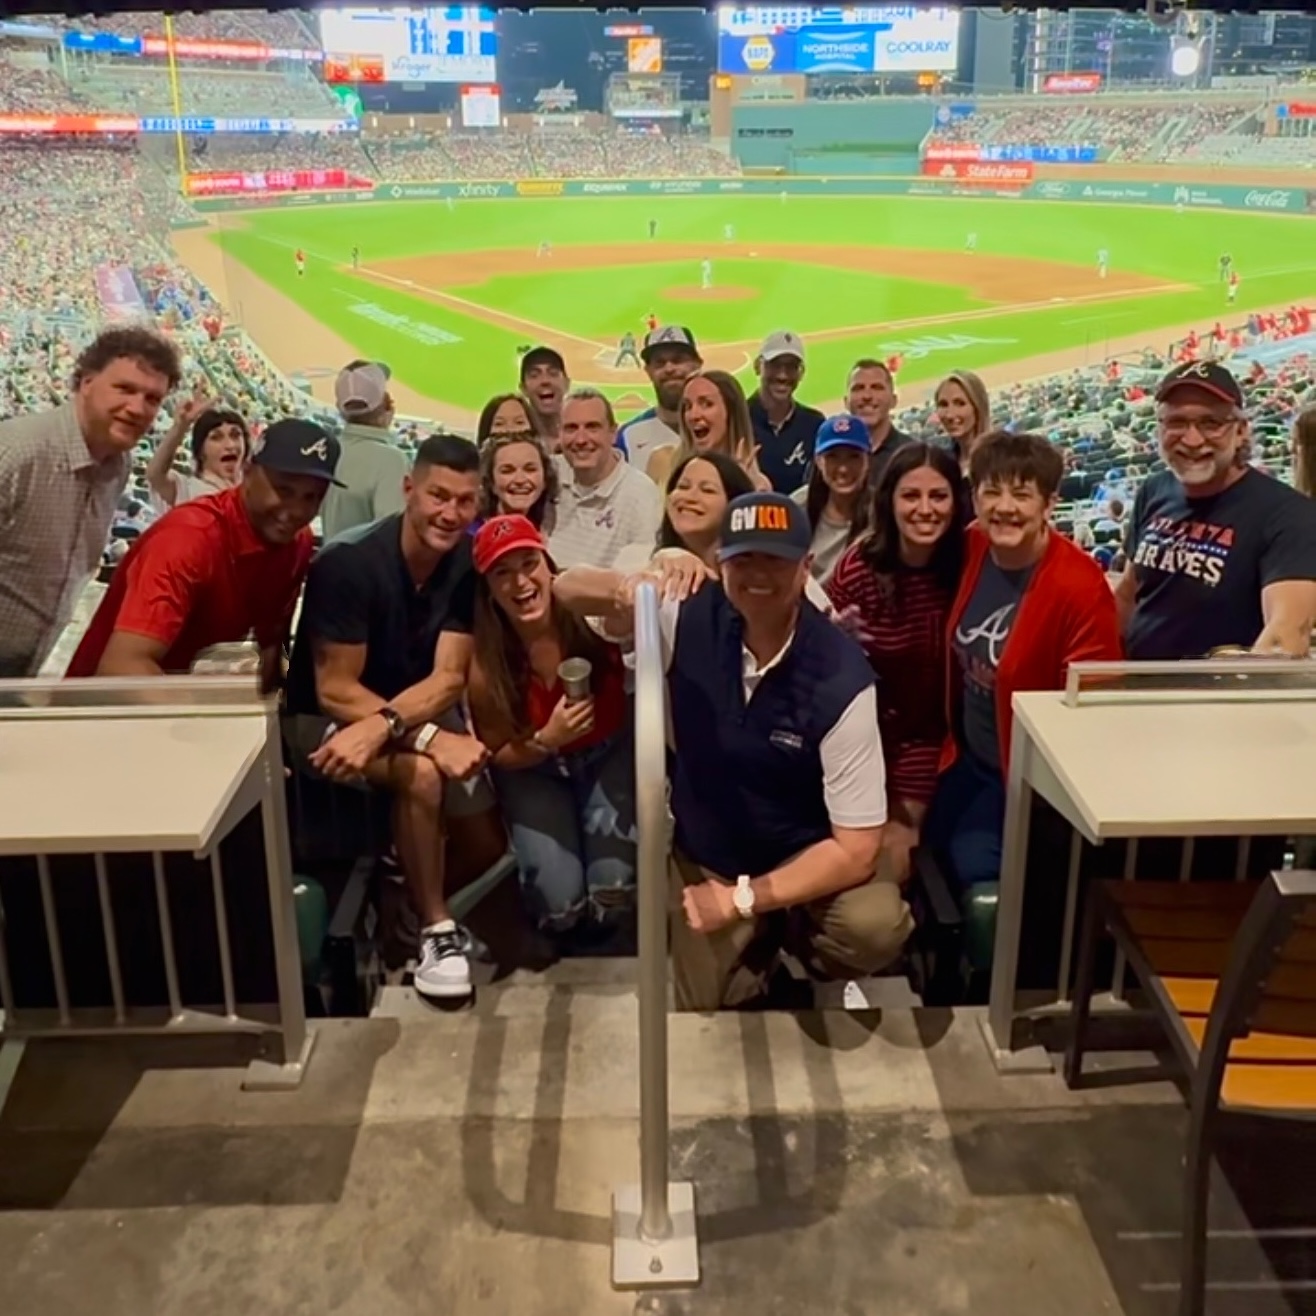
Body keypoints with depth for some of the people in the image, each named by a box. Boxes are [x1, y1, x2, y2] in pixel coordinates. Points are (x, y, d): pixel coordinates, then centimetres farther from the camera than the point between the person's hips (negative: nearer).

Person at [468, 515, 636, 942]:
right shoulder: (486, 660, -23)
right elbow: (497, 755, -10)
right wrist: (546, 740, -30)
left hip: (607, 754, 0)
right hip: (534, 771, 0)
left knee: (613, 898, -17)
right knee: (560, 905, -14)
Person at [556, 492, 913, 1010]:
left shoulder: (842, 680, -27)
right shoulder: (690, 618, -17)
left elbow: (856, 848, -24)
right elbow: (565, 589, -10)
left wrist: (744, 898, -22)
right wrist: (627, 587, -34)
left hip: (804, 859, -2)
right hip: (702, 859, 3)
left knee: (875, 927, -30)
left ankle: (796, 933, 6)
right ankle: (761, 940, 32)